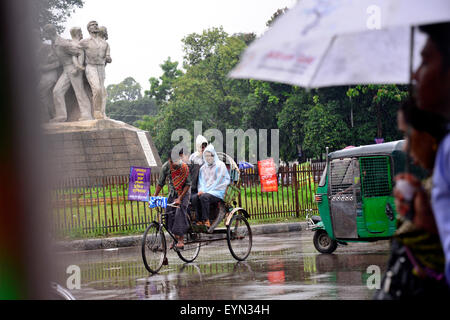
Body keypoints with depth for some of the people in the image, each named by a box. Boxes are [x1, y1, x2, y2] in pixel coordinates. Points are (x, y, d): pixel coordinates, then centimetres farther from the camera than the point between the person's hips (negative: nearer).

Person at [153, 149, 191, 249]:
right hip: (172, 193, 4)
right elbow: (160, 183, -3)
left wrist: (180, 198, -24)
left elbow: (188, 184, -19)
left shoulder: (184, 167, -25)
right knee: (170, 214, -5)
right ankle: (175, 238, 7)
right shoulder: (166, 167, -14)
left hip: (184, 193, -4)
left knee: (180, 213, -17)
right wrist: (154, 197, -7)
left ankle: (181, 240, -17)